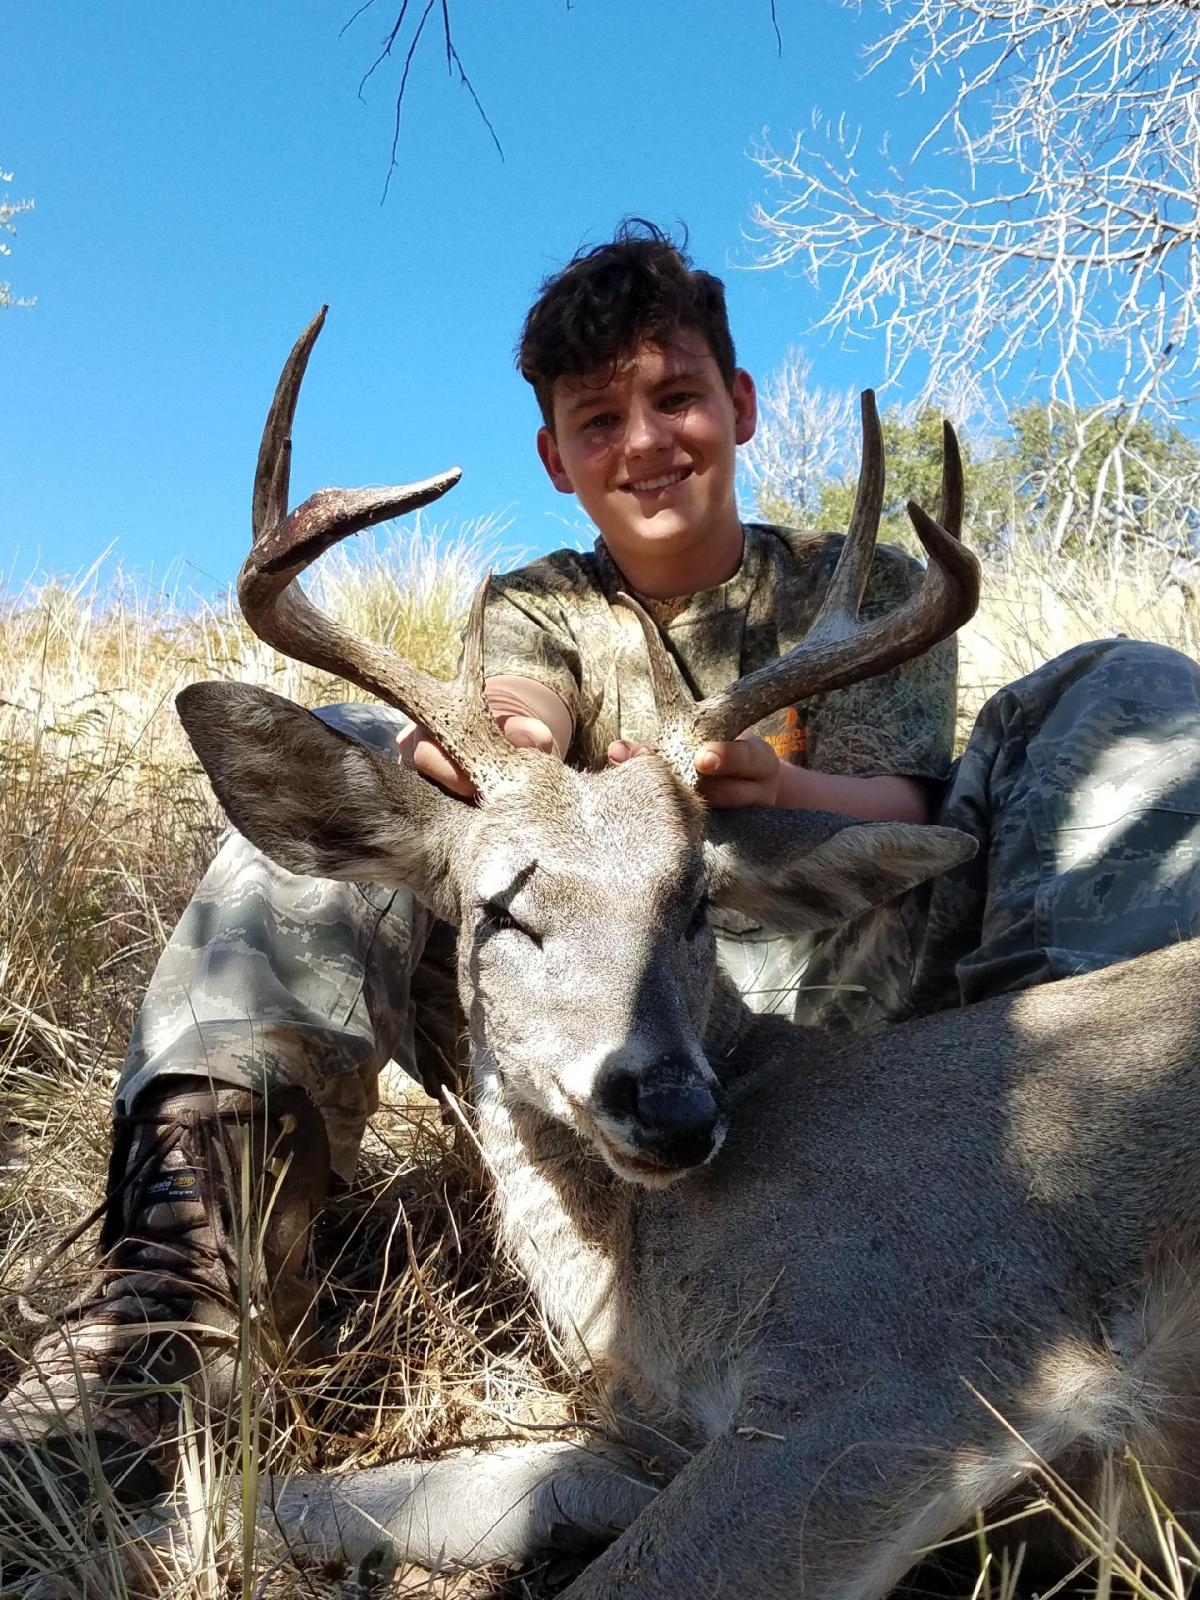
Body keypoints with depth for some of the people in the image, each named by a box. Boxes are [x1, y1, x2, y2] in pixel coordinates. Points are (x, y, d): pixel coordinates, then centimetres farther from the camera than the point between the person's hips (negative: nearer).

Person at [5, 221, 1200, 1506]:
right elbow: (515, 728, -9)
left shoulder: (867, 588, 11)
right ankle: (196, 1244, -30)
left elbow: (899, 807, -7)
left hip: (828, 999, -1)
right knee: (344, 746, -12)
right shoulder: (536, 605, 15)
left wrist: (777, 789, -31)